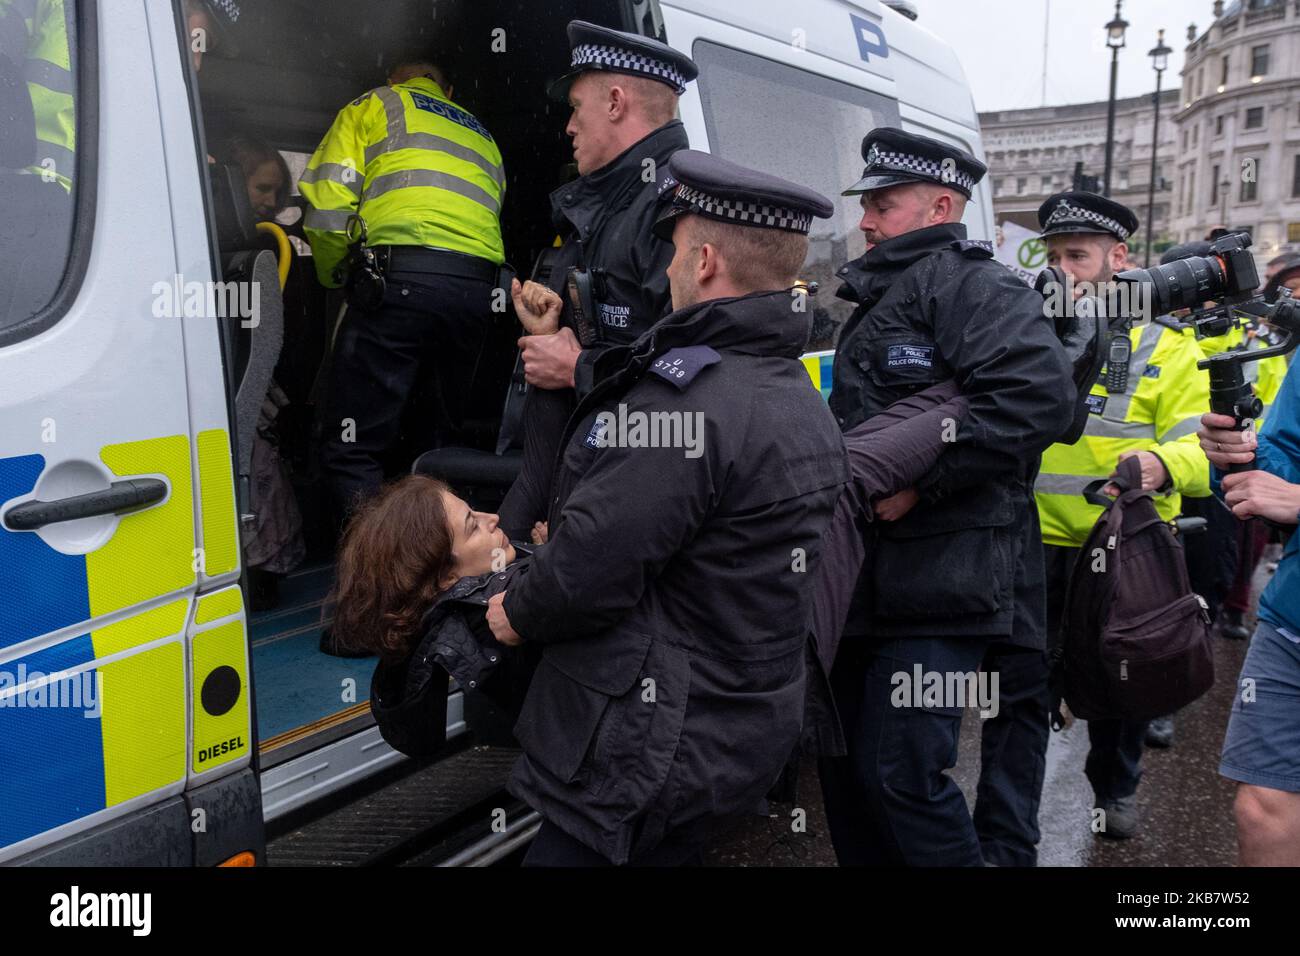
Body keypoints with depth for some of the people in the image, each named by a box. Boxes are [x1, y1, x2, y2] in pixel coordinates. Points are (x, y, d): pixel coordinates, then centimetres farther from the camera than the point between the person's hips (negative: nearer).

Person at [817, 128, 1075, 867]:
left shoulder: (966, 284, -11)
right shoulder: (880, 300, 20)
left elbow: (1040, 396, -26)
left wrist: (919, 482, -22)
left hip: (943, 583, -10)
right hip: (867, 576, 10)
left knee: (900, 773, -7)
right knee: (844, 760, 15)